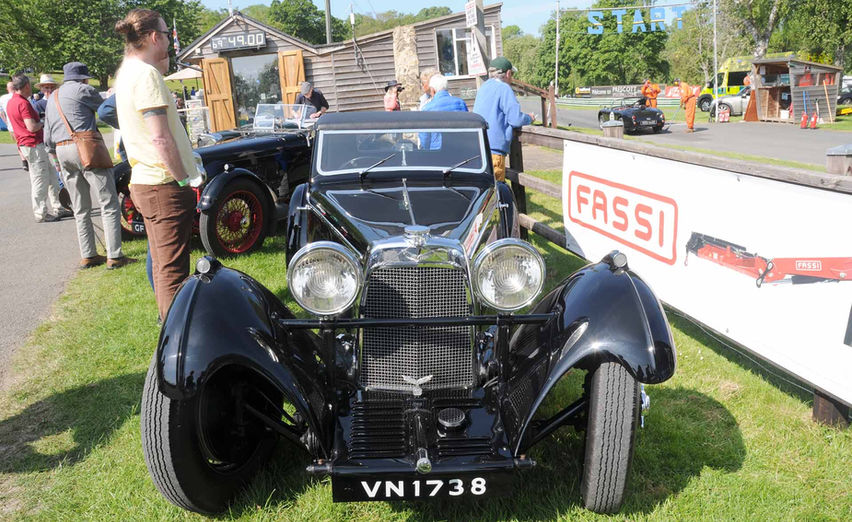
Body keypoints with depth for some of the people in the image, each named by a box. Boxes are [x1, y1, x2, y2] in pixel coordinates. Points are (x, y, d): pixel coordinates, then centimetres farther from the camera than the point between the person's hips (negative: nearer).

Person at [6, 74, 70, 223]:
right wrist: (42, 123, -5)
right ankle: (41, 214, 1)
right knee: (40, 181, -4)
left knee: (51, 177, 15)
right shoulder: (23, 103, -17)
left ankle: (56, 208, 21)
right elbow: (32, 127, -23)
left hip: (25, 144, 10)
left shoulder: (11, 102, 14)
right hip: (34, 145, -10)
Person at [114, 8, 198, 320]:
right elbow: (161, 138, -22)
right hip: (165, 186, -10)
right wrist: (185, 178, -16)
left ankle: (169, 322, 34)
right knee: (173, 269, -6)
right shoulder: (146, 74, -16)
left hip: (144, 182, 10)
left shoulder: (126, 71, 14)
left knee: (161, 262, 20)